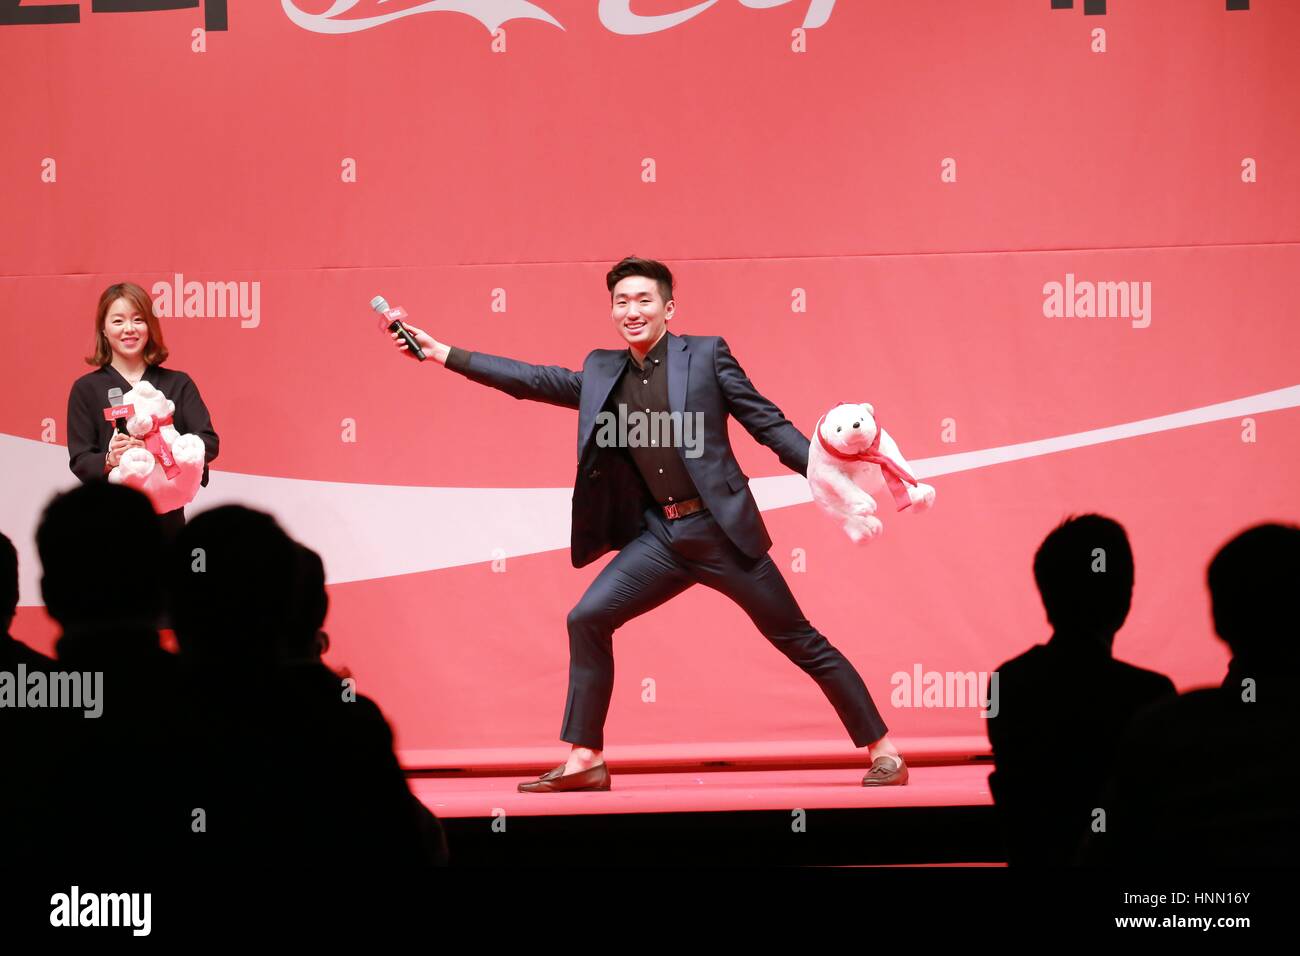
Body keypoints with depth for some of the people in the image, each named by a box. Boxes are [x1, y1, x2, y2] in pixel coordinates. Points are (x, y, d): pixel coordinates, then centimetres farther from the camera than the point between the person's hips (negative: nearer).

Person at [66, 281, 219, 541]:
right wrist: (108, 460, -21)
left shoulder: (178, 384, 10)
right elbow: (79, 461, 1)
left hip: (167, 517, 1)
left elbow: (209, 441, -1)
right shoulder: (86, 389, 7)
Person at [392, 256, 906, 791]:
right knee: (588, 619, -5)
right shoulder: (602, 374, 10)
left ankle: (884, 752, 8)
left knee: (798, 640, -1)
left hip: (721, 529, -5)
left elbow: (769, 424, -2)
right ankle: (584, 761, 4)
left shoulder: (706, 354, -2)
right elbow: (533, 380, 12)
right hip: (661, 536, 5)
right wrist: (440, 352, 9)